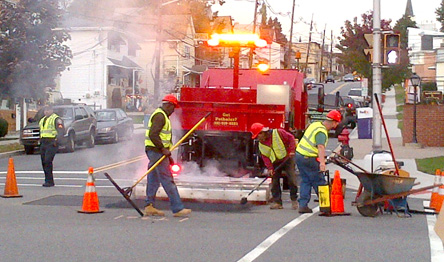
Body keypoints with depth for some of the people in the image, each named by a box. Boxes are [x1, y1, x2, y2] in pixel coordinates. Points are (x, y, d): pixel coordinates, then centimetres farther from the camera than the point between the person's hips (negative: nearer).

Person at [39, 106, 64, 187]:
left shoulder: (56, 119, -4)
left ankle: (49, 181, -15)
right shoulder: (42, 120, 23)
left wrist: (56, 140, -26)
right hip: (43, 143, 8)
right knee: (44, 162, 5)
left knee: (48, 161, -17)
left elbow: (62, 131, -13)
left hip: (51, 143, -8)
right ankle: (48, 180, 12)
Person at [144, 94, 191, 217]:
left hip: (158, 152, 11)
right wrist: (163, 149, -22)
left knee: (153, 180, 11)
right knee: (167, 180, -9)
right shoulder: (159, 116, -14)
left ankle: (149, 206, 13)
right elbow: (153, 134, -24)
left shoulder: (163, 116, 21)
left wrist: (167, 154, 21)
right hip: (157, 151, -11)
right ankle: (177, 209, -9)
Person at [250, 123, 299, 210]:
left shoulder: (278, 133, -15)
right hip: (275, 163, 5)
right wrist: (269, 168, -12)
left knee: (292, 179, -9)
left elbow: (291, 138, -10)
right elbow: (265, 157, 0)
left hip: (287, 159, -5)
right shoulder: (261, 144, 1)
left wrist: (292, 150, -19)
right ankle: (277, 202, 3)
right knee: (275, 182, -1)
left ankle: (294, 200, 5)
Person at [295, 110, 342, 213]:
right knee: (319, 182, 1)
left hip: (299, 154, 9)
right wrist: (322, 163, -47)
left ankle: (303, 205, 10)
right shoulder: (321, 132, -19)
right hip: (308, 159, -9)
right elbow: (321, 147, -35)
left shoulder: (315, 124, 10)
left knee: (305, 181, 13)